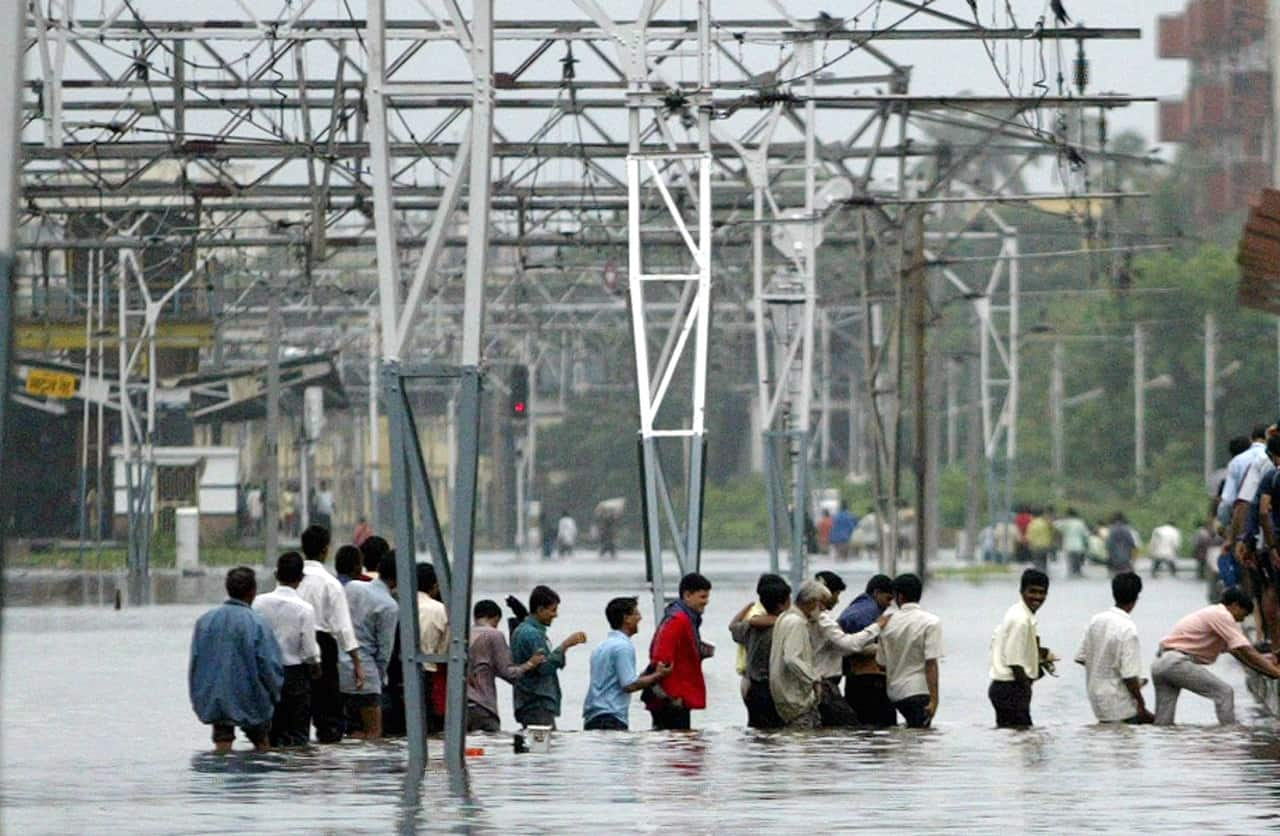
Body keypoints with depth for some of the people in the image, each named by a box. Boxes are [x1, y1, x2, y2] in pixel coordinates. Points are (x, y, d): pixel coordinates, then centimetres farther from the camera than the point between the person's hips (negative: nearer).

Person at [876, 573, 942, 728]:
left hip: (895, 693, 5)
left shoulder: (888, 624, 5)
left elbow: (882, 664, 10)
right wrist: (934, 699, -14)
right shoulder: (931, 622, -8)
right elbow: (931, 663, -14)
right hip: (919, 692, -5)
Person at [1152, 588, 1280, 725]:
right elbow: (1246, 652, -13)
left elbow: (1239, 654, 26)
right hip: (1176, 662, -10)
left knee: (1163, 723, 7)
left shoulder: (1214, 614, 23)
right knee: (1224, 692, -8)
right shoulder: (1222, 616, -7)